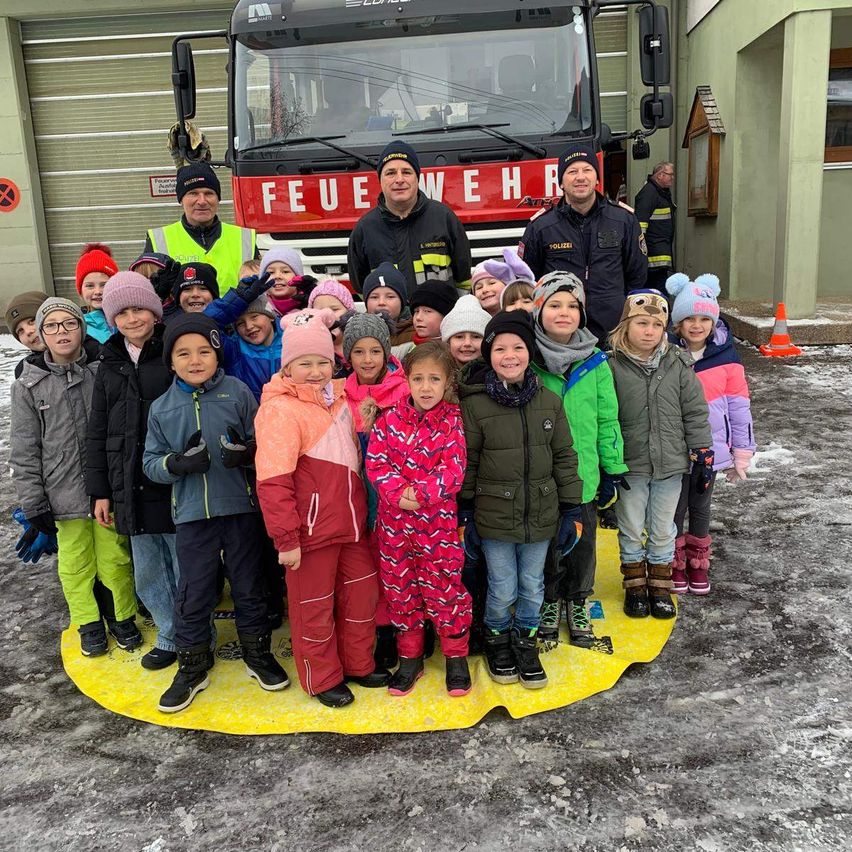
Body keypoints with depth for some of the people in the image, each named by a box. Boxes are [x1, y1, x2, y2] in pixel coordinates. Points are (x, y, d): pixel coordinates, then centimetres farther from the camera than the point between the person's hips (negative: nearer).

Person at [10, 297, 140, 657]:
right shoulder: (29, 385, 0)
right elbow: (24, 451, 1)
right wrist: (33, 503, -2)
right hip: (63, 496, 0)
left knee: (115, 557, 9)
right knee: (75, 563, 11)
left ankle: (122, 617, 30)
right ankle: (89, 622, 31)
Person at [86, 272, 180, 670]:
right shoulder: (110, 364, 10)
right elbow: (97, 433, 13)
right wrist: (100, 491, 10)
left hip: (175, 486, -5)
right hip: (131, 488, 5)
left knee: (186, 570, 6)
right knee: (147, 574, 15)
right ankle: (169, 638, 33)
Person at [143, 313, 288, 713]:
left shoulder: (238, 393, -2)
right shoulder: (162, 408, 3)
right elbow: (150, 462, 4)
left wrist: (246, 452, -22)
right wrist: (177, 464, -17)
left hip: (241, 507, -1)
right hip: (192, 514, 1)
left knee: (249, 586, 13)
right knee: (193, 593, 8)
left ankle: (258, 653, 33)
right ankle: (192, 665, 27)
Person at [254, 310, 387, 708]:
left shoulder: (339, 397, 5)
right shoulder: (280, 409, -17)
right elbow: (273, 481, -21)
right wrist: (286, 538, -20)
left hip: (350, 523, 7)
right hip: (310, 529, -7)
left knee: (361, 591, 19)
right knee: (314, 605, 10)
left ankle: (359, 663, 39)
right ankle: (323, 679, 30)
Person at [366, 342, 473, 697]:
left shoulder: (452, 421, -6)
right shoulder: (390, 419, 0)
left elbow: (454, 471, -12)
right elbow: (375, 462, -4)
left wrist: (421, 493, -23)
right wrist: (398, 493, -19)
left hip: (438, 521, -2)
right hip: (395, 521, 3)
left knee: (444, 586, 7)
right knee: (399, 587, 13)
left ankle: (456, 655, 28)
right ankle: (410, 657, 31)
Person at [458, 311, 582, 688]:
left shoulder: (549, 401, 0)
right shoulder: (475, 404, -9)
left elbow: (564, 457, 4)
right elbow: (466, 463, -3)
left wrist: (571, 510, 3)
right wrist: (465, 512, -2)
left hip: (540, 514, 3)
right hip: (494, 515, -2)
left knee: (533, 587, 14)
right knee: (502, 590, 8)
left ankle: (525, 641, 37)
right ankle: (496, 640, 35)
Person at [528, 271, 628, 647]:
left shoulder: (595, 363, -3)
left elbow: (608, 419, 2)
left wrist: (613, 470, 2)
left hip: (583, 473, 1)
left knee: (583, 542, 15)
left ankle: (577, 602, 37)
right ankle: (549, 601, 36)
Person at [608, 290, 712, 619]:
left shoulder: (679, 365, -3)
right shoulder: (613, 367, -10)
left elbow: (695, 412, 2)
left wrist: (702, 453, 0)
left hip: (670, 464, 2)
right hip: (630, 466, -1)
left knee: (663, 531, 15)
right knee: (631, 529, 12)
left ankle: (660, 586, 31)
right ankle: (635, 585, 30)